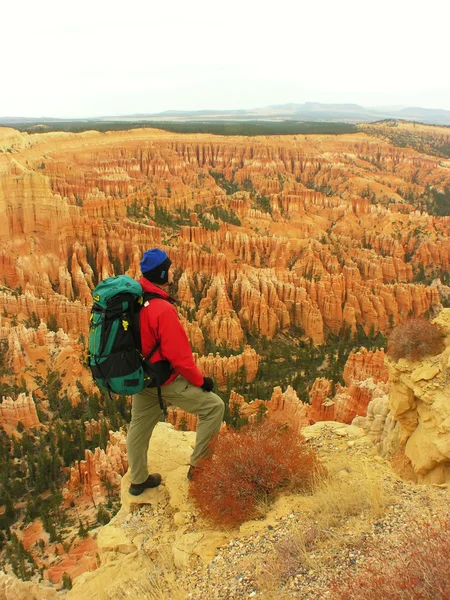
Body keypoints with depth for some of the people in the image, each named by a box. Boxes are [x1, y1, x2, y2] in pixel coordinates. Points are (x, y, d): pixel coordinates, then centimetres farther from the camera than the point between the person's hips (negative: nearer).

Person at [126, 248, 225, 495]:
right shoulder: (162, 309, -29)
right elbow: (179, 356, -24)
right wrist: (200, 380, -9)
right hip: (164, 380, -8)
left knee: (140, 424, 22)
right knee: (214, 406, 4)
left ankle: (138, 480, 41)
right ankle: (198, 466, 14)